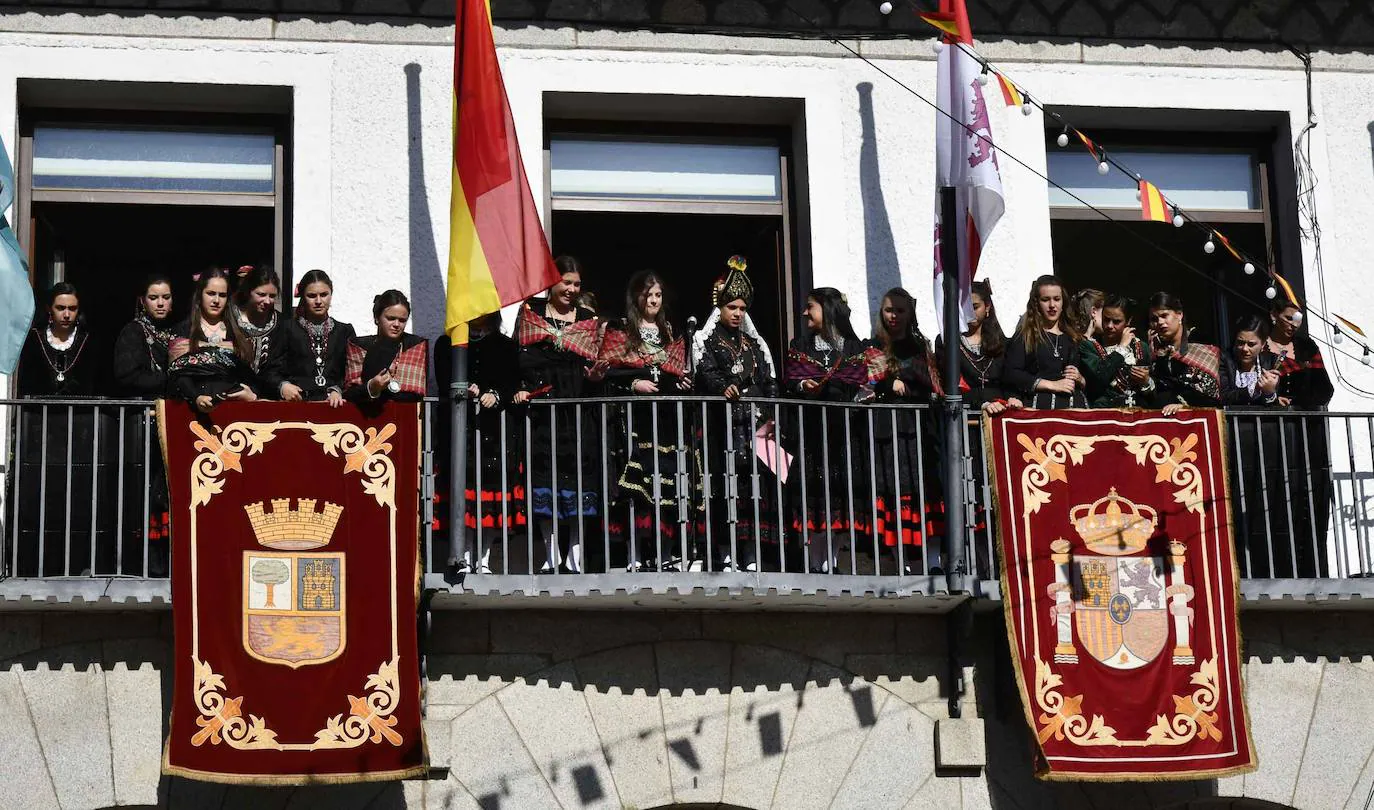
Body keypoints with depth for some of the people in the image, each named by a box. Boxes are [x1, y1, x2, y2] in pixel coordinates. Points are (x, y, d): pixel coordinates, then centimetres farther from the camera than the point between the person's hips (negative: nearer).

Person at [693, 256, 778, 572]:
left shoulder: (755, 343, 20)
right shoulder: (705, 341, 7)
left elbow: (770, 382, 14)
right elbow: (707, 373, -10)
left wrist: (770, 418, 1)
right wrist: (724, 388, -32)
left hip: (755, 421, 4)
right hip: (722, 424, -4)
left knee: (755, 484, -4)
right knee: (725, 486, -9)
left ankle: (751, 558, -3)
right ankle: (726, 556, -9)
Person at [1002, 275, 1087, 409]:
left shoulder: (1074, 337, 21)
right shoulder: (1025, 336, 10)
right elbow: (1009, 374, -5)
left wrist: (1080, 380, 2)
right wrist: (1052, 385, -7)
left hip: (1076, 405, 3)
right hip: (1040, 405, -3)